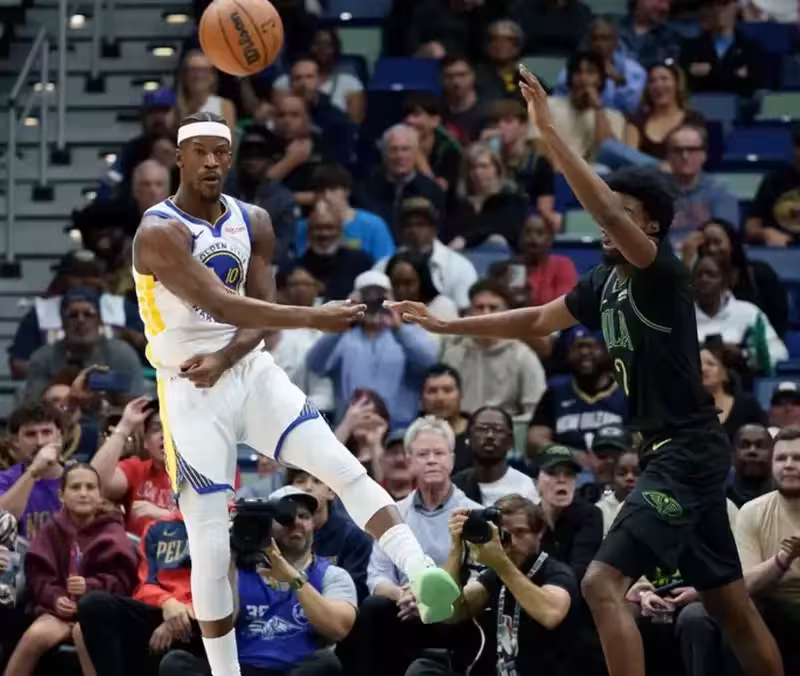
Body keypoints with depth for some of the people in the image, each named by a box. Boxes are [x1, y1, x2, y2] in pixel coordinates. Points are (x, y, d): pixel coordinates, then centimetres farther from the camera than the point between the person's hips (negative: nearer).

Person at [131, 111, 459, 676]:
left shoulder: (254, 223, 5)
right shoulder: (159, 233, -16)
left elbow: (258, 311, 3)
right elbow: (221, 306, -27)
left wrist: (224, 358, -18)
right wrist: (314, 319, -36)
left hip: (251, 372, 5)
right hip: (191, 392, -5)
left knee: (347, 470, -14)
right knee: (210, 545, -2)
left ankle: (423, 578, -24)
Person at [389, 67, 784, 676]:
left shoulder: (663, 273, -14)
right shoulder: (604, 283, 11)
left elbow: (609, 211, -30)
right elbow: (536, 321, 23)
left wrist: (549, 132, -31)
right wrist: (446, 325, 20)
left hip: (686, 450, -10)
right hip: (671, 451, 10)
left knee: (604, 583, -18)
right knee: (731, 605, 13)